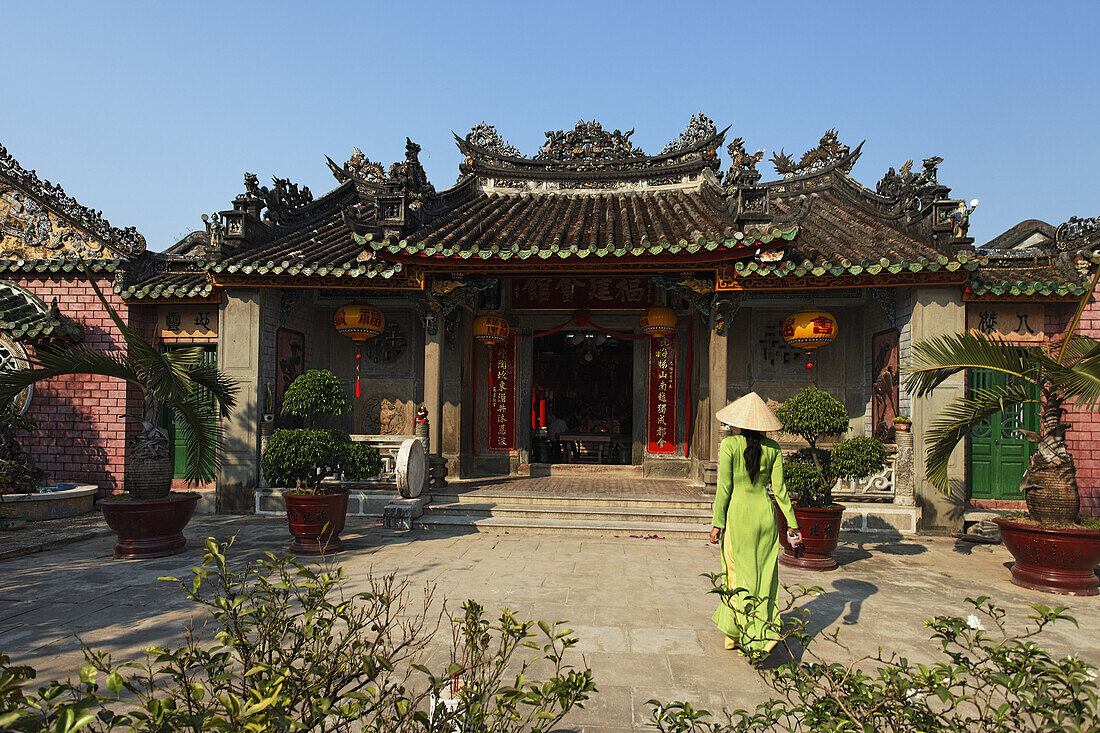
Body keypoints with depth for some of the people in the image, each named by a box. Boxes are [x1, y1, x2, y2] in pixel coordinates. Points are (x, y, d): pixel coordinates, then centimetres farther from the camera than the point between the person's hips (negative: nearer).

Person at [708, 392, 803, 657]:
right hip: (765, 514, 3)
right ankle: (764, 630, 15)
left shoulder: (729, 445, -10)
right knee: (764, 576, 12)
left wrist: (717, 523, -4)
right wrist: (792, 523, 8)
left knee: (738, 575, 8)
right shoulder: (773, 448, 0)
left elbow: (724, 488, -10)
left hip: (738, 514, -3)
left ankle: (736, 635, 9)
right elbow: (779, 489, 1)